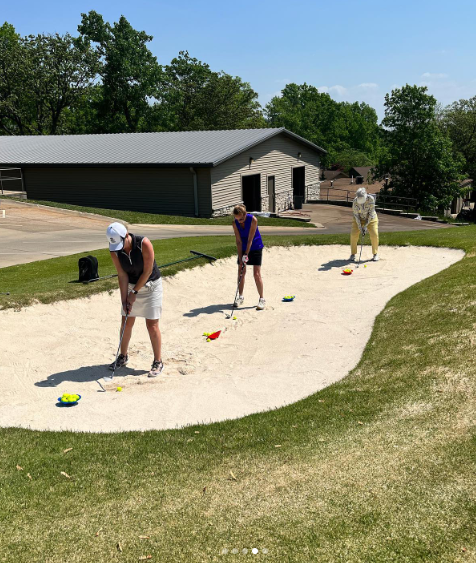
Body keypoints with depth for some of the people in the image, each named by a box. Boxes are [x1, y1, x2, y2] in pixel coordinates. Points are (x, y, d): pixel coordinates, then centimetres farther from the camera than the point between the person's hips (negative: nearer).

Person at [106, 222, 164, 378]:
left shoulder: (144, 243, -27)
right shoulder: (114, 250, -14)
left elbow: (147, 271, -21)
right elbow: (122, 275, -11)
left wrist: (134, 292, -15)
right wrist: (124, 298, -16)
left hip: (151, 285, -4)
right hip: (131, 286, 4)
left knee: (152, 324, -6)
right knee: (126, 323, 7)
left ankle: (158, 362, 5)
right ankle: (123, 356, 27)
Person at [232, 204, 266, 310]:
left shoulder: (253, 220, -24)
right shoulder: (235, 223, -14)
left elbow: (250, 239, -23)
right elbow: (238, 241, -13)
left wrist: (246, 255, -24)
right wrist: (240, 258, -18)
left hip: (255, 247, -4)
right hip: (243, 248, 4)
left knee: (256, 274, -8)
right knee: (241, 272, 5)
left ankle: (262, 299, 2)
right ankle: (240, 297, 21)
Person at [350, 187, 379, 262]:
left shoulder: (371, 199, -27)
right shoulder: (355, 201, -23)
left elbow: (371, 213, -23)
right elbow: (356, 215, -18)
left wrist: (366, 225, -24)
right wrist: (360, 228, -21)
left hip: (371, 219, -1)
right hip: (359, 219, 1)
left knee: (374, 234, -15)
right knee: (354, 234, -14)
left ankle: (375, 254, 2)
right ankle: (353, 254, 0)